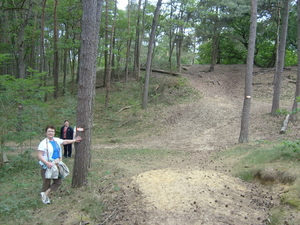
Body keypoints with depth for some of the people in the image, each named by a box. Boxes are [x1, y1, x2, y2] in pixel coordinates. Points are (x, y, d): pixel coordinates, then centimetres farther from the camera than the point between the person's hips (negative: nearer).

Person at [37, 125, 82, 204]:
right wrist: (47, 163, -28)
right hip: (47, 166, -7)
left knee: (58, 182, 6)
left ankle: (45, 194, 18)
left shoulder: (57, 140, 6)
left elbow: (65, 142, 24)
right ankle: (45, 198, 22)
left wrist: (75, 140, 30)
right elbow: (39, 156, -18)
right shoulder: (43, 143, -14)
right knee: (47, 183, 4)